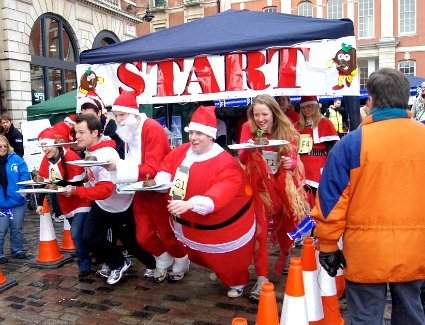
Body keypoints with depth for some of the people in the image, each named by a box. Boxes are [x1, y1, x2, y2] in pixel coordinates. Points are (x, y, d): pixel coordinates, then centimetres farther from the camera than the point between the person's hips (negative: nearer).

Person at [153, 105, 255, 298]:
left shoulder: (225, 163, -31)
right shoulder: (183, 151, -8)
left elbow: (221, 193, -45)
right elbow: (167, 164, 8)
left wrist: (190, 204, -59)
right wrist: (162, 180, -15)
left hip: (222, 226, -7)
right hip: (192, 224, 7)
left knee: (226, 262, 15)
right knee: (201, 256, 28)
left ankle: (237, 282, 50)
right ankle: (219, 271, 60)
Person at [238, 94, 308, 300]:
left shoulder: (287, 129, -8)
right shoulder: (248, 128, -9)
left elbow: (294, 160, -9)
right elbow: (241, 160, -15)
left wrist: (291, 163, -33)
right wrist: (247, 149, -38)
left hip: (283, 185, 2)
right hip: (259, 185, -1)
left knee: (287, 226, 14)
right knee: (259, 230, -10)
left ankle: (284, 257, 46)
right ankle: (262, 279, -1)